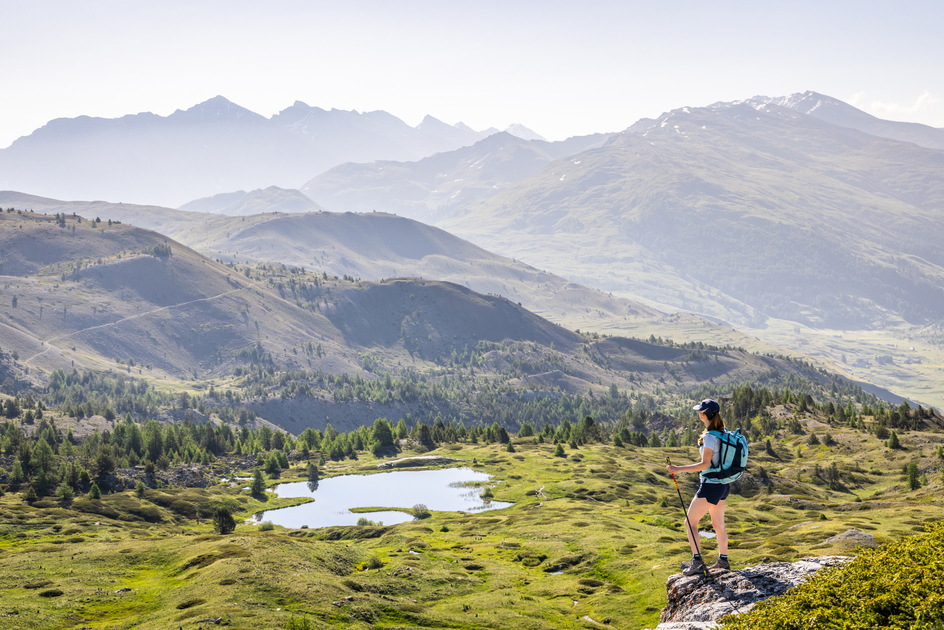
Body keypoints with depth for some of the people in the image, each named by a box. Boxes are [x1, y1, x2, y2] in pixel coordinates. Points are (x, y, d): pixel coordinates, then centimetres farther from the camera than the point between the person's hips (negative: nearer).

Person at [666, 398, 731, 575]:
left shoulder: (710, 437, -21)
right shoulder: (724, 433, 5)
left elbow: (705, 464, -25)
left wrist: (679, 469, -24)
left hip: (711, 486, -9)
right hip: (723, 485, 9)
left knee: (691, 522, 0)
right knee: (718, 523, 19)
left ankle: (697, 562, -3)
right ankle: (723, 561, 27)